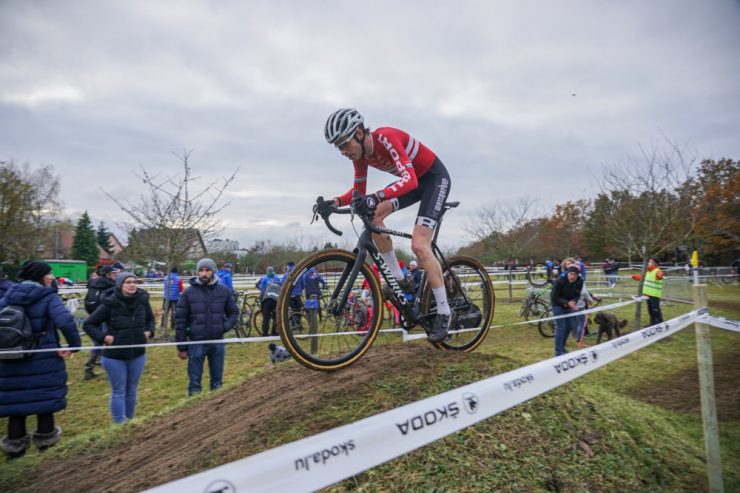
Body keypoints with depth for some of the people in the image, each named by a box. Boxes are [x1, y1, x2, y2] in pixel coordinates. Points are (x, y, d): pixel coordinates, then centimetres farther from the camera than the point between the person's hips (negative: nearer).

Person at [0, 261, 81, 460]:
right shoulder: (48, 297, -12)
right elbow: (65, 321, -27)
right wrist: (74, 344, -15)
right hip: (43, 358, -4)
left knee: (16, 397, 13)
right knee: (45, 395, 12)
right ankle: (44, 436, 23)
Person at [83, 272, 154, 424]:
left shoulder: (142, 301, -6)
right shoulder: (110, 304, -17)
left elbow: (150, 319, 14)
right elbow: (88, 324, -7)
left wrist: (149, 331, -2)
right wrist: (104, 337, -16)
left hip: (138, 355, 4)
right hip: (115, 356, -4)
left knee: (132, 391, 17)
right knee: (118, 392, 6)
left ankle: (130, 421, 32)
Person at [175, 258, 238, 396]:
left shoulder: (224, 291, 1)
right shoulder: (189, 292, -3)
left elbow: (233, 312, 10)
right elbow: (180, 319, -1)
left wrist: (225, 326, -10)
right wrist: (181, 347, -2)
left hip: (217, 342, 2)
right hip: (196, 343, -1)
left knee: (217, 381, 13)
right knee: (195, 382, 7)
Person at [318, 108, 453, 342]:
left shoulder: (386, 137, -30)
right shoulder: (360, 154, -7)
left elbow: (410, 180, -41)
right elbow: (359, 191, 3)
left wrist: (377, 197, -56)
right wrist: (336, 201, -16)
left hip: (435, 177, -8)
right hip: (413, 180, 8)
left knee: (419, 245, -20)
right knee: (373, 217, -10)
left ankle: (444, 313, -9)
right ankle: (399, 280, 2)